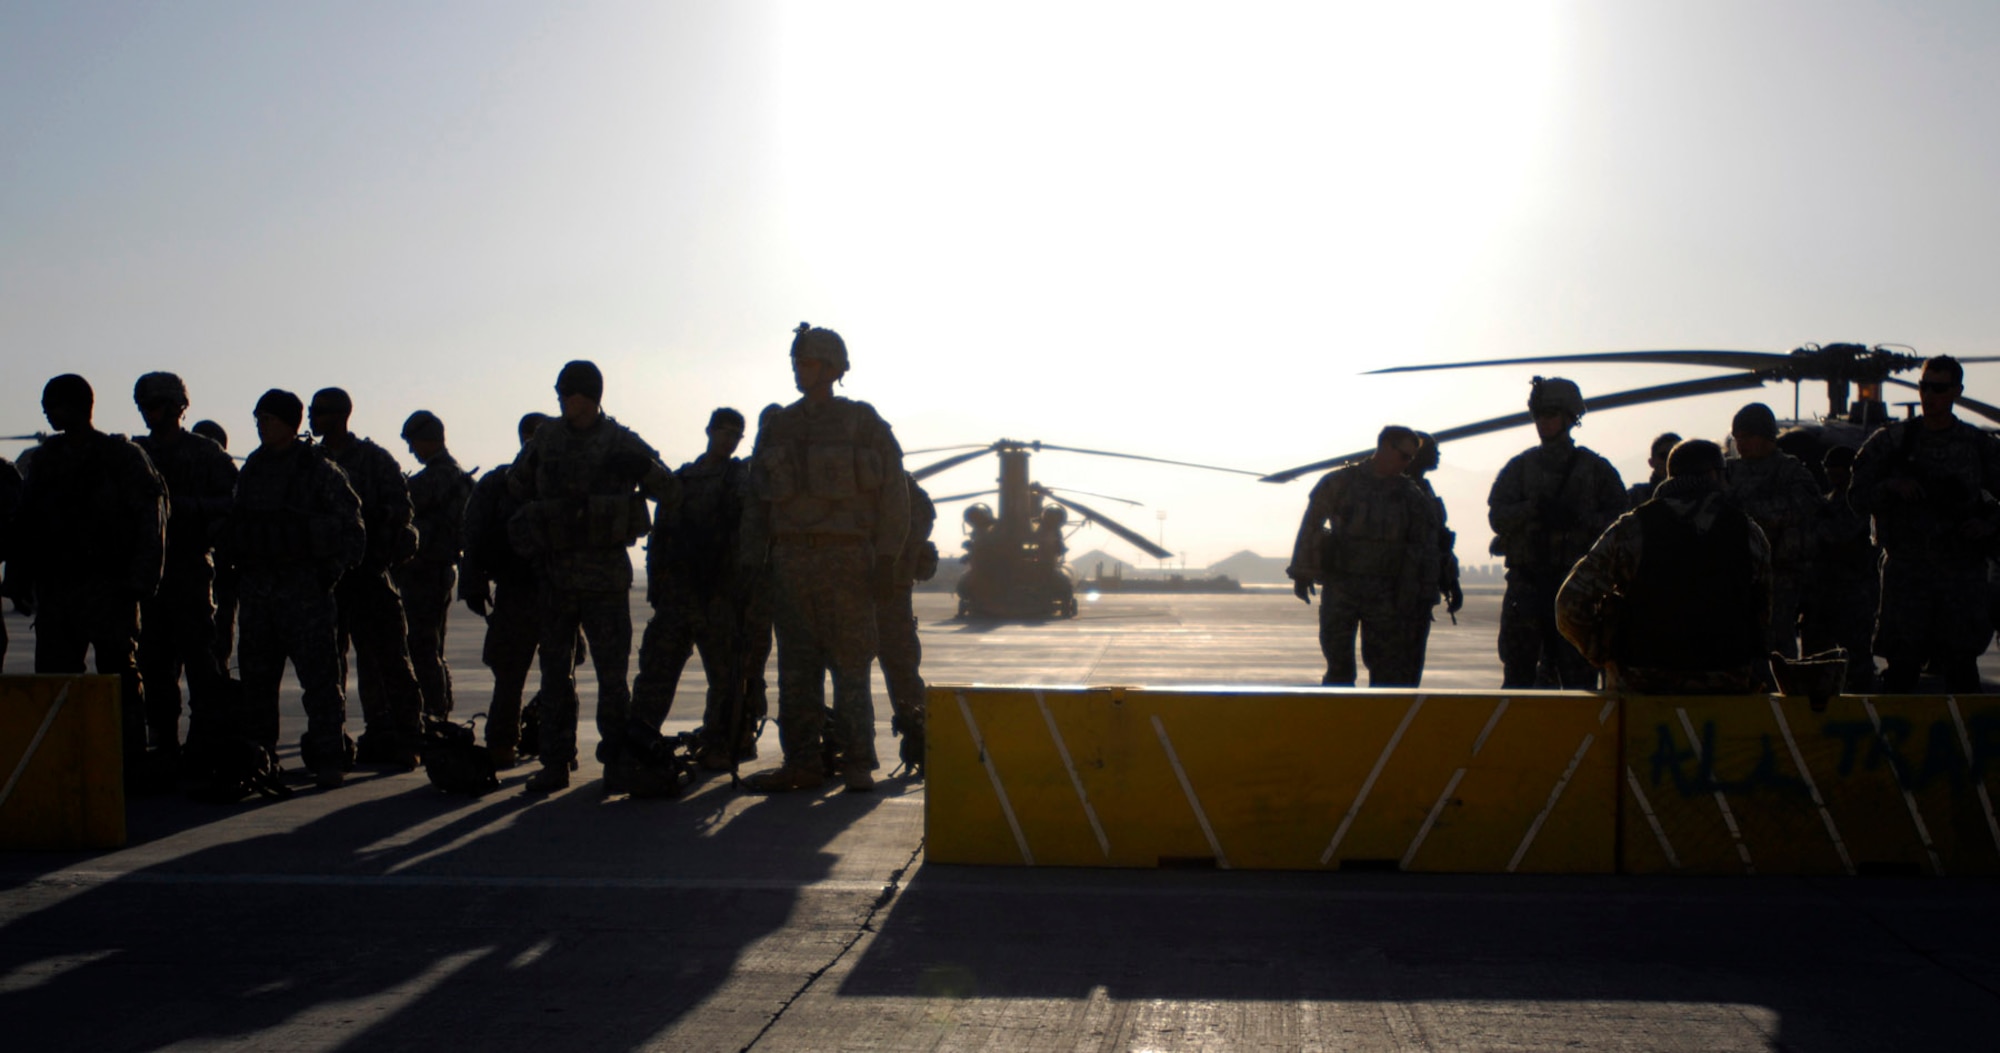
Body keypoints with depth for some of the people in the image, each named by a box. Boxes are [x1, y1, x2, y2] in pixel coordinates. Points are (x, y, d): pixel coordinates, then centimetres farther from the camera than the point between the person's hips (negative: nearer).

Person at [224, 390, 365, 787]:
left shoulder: (319, 470, -5)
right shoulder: (252, 469, 12)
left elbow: (352, 523, -5)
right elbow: (236, 525, 21)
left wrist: (333, 569, -7)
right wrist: (242, 567, 12)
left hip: (303, 587, -6)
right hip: (258, 586, 6)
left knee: (319, 673, -5)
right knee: (255, 675, 10)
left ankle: (329, 758, -1)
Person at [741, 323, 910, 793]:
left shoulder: (863, 423, 2)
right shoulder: (777, 428, 14)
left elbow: (893, 493, -1)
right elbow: (758, 499, 17)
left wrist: (886, 558, -8)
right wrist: (754, 556, 8)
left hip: (847, 559, -4)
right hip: (791, 558, 4)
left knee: (851, 663, -3)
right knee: (796, 665, 4)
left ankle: (857, 762, 3)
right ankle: (802, 762, 9)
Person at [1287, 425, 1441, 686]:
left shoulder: (1412, 496, 7)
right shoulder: (1338, 483, 3)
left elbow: (1424, 547, 7)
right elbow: (1310, 527, 6)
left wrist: (1424, 596, 2)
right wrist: (1302, 574, 2)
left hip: (1384, 594, 1)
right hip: (1340, 588, -1)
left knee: (1386, 665, 0)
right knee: (1339, 665, 1)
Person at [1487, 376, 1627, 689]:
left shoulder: (1596, 469, 7)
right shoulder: (1520, 467, 11)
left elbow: (1618, 522, -1)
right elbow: (1497, 516, 0)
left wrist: (1578, 518, -18)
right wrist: (1535, 508, -17)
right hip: (1526, 582, 1)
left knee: (1579, 672, 0)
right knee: (1517, 671, 3)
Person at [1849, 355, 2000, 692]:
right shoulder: (1891, 441, 5)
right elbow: (1857, 496, 5)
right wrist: (1891, 486, -12)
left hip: (1962, 572, 1)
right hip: (1906, 569, -1)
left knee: (1962, 664, 4)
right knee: (1900, 664, 1)